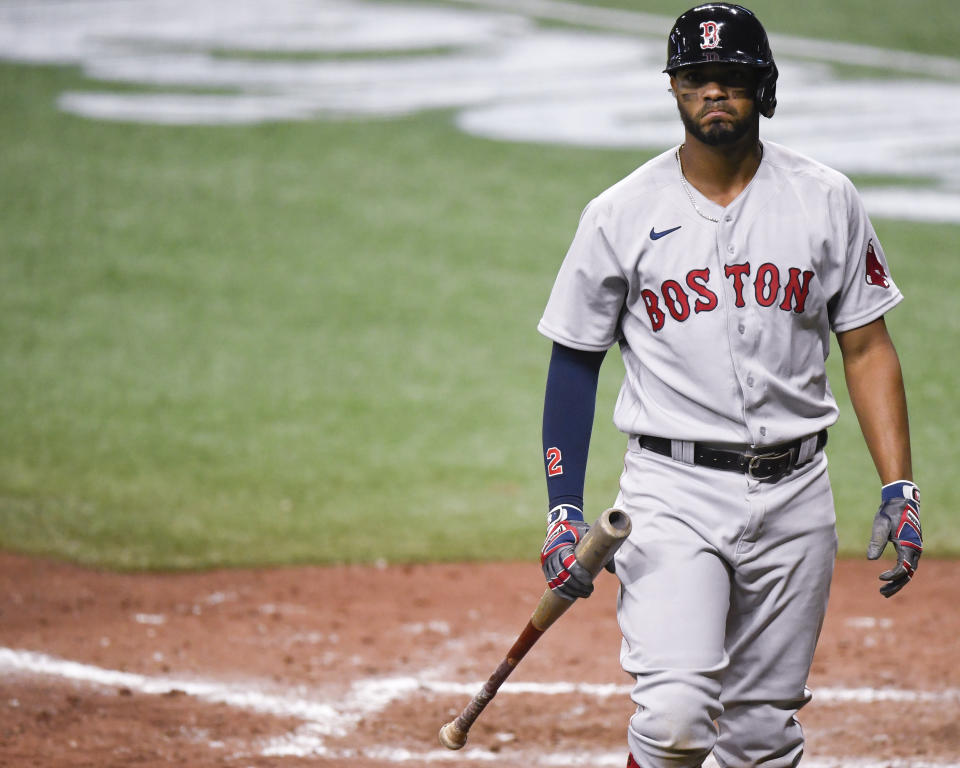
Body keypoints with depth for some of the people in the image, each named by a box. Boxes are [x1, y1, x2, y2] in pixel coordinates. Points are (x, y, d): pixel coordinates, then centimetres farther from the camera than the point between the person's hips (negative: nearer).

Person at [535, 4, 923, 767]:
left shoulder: (826, 200, 4)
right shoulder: (620, 215, 0)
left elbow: (867, 347, 7)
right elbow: (575, 361, 6)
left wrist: (898, 488, -2)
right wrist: (563, 509, -2)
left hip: (795, 494, 2)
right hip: (674, 491, -2)